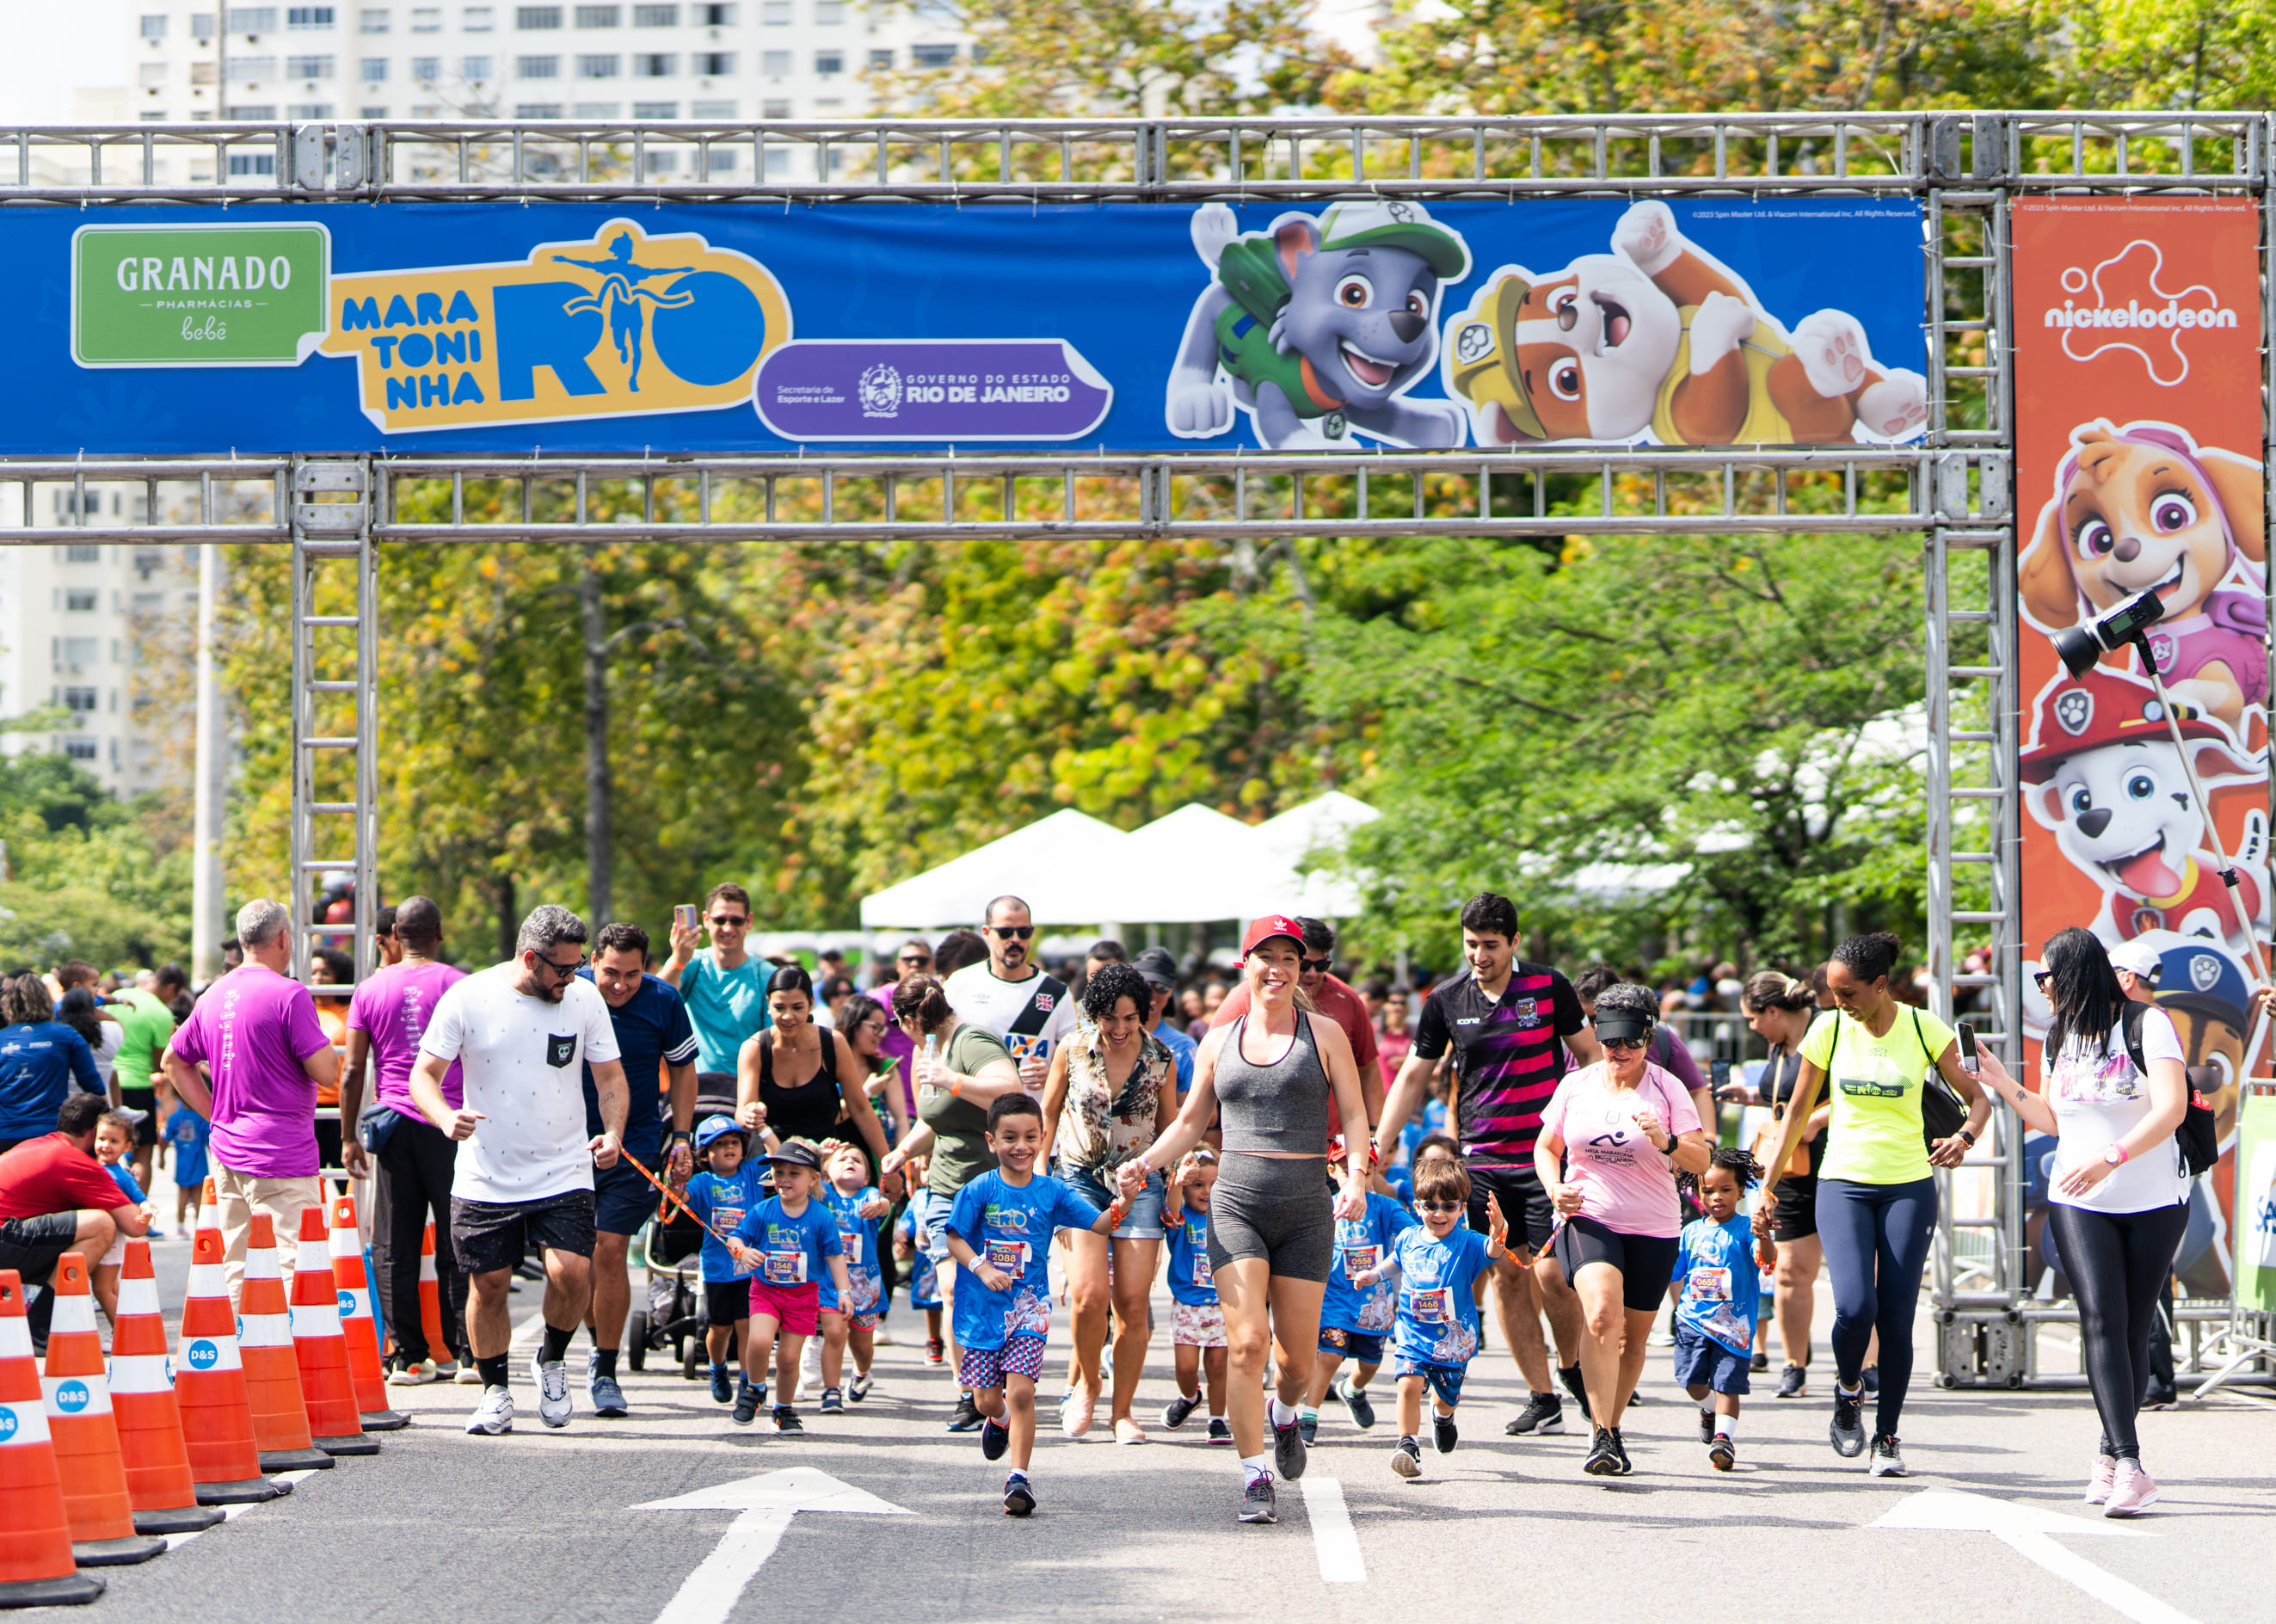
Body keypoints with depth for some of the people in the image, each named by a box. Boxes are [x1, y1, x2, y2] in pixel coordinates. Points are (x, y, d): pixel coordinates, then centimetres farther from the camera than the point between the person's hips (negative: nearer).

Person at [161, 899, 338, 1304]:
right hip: (280, 1156, -8)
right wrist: (325, 1043, 5)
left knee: (237, 1268, 11)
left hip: (226, 1150, 8)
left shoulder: (214, 995, 11)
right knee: (291, 1268, -9)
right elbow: (326, 1072, -15)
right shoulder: (289, 994, -13)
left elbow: (174, 1061, 21)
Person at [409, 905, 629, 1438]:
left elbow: (610, 1075, 9)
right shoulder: (467, 999, -6)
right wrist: (445, 1116, -25)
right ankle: (495, 1390, 24)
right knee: (488, 1285, 4)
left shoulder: (584, 998, 0)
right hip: (485, 1180, 0)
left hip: (563, 1173, 0)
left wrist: (612, 1134, -9)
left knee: (572, 1273, -16)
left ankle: (551, 1359, 13)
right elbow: (424, 1075, -3)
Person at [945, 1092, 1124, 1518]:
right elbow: (954, 1239, -6)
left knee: (1021, 1391, -14)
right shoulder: (979, 1191, -6)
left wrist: (1124, 1201, -22)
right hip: (981, 1308, 0)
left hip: (1028, 1309, 0)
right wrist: (981, 1268, -22)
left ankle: (1019, 1478, -6)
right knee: (987, 1399, 6)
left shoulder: (1052, 1192, -1)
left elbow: (1098, 1224, -3)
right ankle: (999, 1421, 44)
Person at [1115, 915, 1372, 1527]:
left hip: (1305, 1211, -1)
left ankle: (1285, 1415, 38)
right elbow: (1190, 1123, 18)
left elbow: (1356, 1115, 2)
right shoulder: (1219, 1043, 12)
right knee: (1246, 1342, -14)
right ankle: (1255, 1478, -10)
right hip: (1236, 1205, 1)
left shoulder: (1325, 1035, 6)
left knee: (1297, 1357, 2)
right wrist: (1146, 1163, 0)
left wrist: (1356, 1177, -15)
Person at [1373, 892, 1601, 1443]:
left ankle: (1574, 1368, 16)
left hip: (1547, 1154, -2)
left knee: (1552, 1273, -10)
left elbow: (1590, 1056, 8)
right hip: (1480, 1160, 3)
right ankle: (1542, 1397, 7)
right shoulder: (1445, 1000, 4)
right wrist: (1380, 1145, 7)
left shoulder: (1549, 987, -2)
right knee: (1504, 1275, -1)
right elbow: (1414, 1075, 12)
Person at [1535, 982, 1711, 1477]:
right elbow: (1546, 1147, 17)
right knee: (1601, 1314, -24)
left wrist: (1666, 1142, -28)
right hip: (1587, 1217, -1)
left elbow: (1701, 1161, -8)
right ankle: (1601, 1436, -26)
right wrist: (1556, 1190, -2)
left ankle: (1611, 1429, 32)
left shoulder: (1667, 1089, -2)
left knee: (1633, 1335, 10)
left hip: (1653, 1230, 1)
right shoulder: (1575, 1086, 4)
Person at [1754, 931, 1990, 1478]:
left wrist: (1964, 1138, -19)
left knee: (1897, 1319, -4)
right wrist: (1767, 1188, 7)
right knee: (1854, 1306, -19)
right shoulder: (1828, 1030, -1)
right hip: (1843, 1184, 0)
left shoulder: (1925, 1030, -5)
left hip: (1909, 1186, 0)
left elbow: (1977, 1098, 3)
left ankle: (1887, 1437, 10)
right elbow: (1798, 1112, 8)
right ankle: (1848, 1390, 11)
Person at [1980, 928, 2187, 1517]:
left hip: (2153, 1201, -3)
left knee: (2134, 1329, 1)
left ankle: (2111, 1453, 18)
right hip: (2079, 1203, 3)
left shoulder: (2148, 1024, -7)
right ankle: (2129, 1465, -26)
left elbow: (2171, 1109, -19)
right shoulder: (2061, 1036, 11)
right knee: (2101, 1317, -16)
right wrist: (2002, 1083, 9)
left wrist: (2109, 1158, -30)